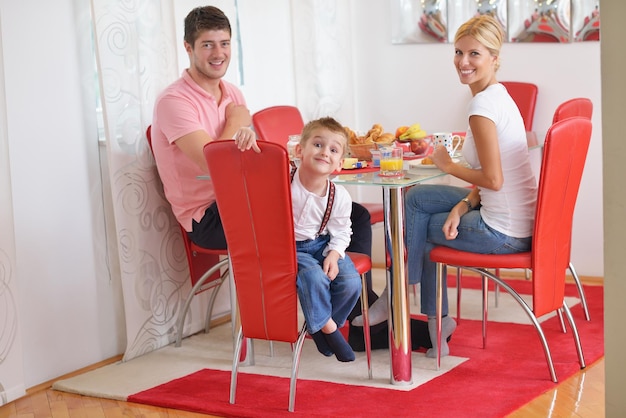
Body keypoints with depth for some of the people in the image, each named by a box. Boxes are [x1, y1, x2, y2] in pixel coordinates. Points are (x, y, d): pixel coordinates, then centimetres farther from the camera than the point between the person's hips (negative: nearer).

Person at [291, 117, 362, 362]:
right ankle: (325, 324, -4)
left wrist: (334, 254, -17)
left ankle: (319, 327, 10)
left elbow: (341, 232, 1)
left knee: (351, 282, -15)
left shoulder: (340, 197, -11)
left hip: (321, 245, 4)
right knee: (313, 277, -31)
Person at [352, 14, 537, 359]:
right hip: (522, 222, 9)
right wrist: (463, 205, 0)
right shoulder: (499, 95, 11)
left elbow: (493, 179, -23)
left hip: (504, 232, -9)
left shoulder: (482, 104, -19)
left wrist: (448, 165, -6)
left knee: (419, 228, 10)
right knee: (416, 198, 20)